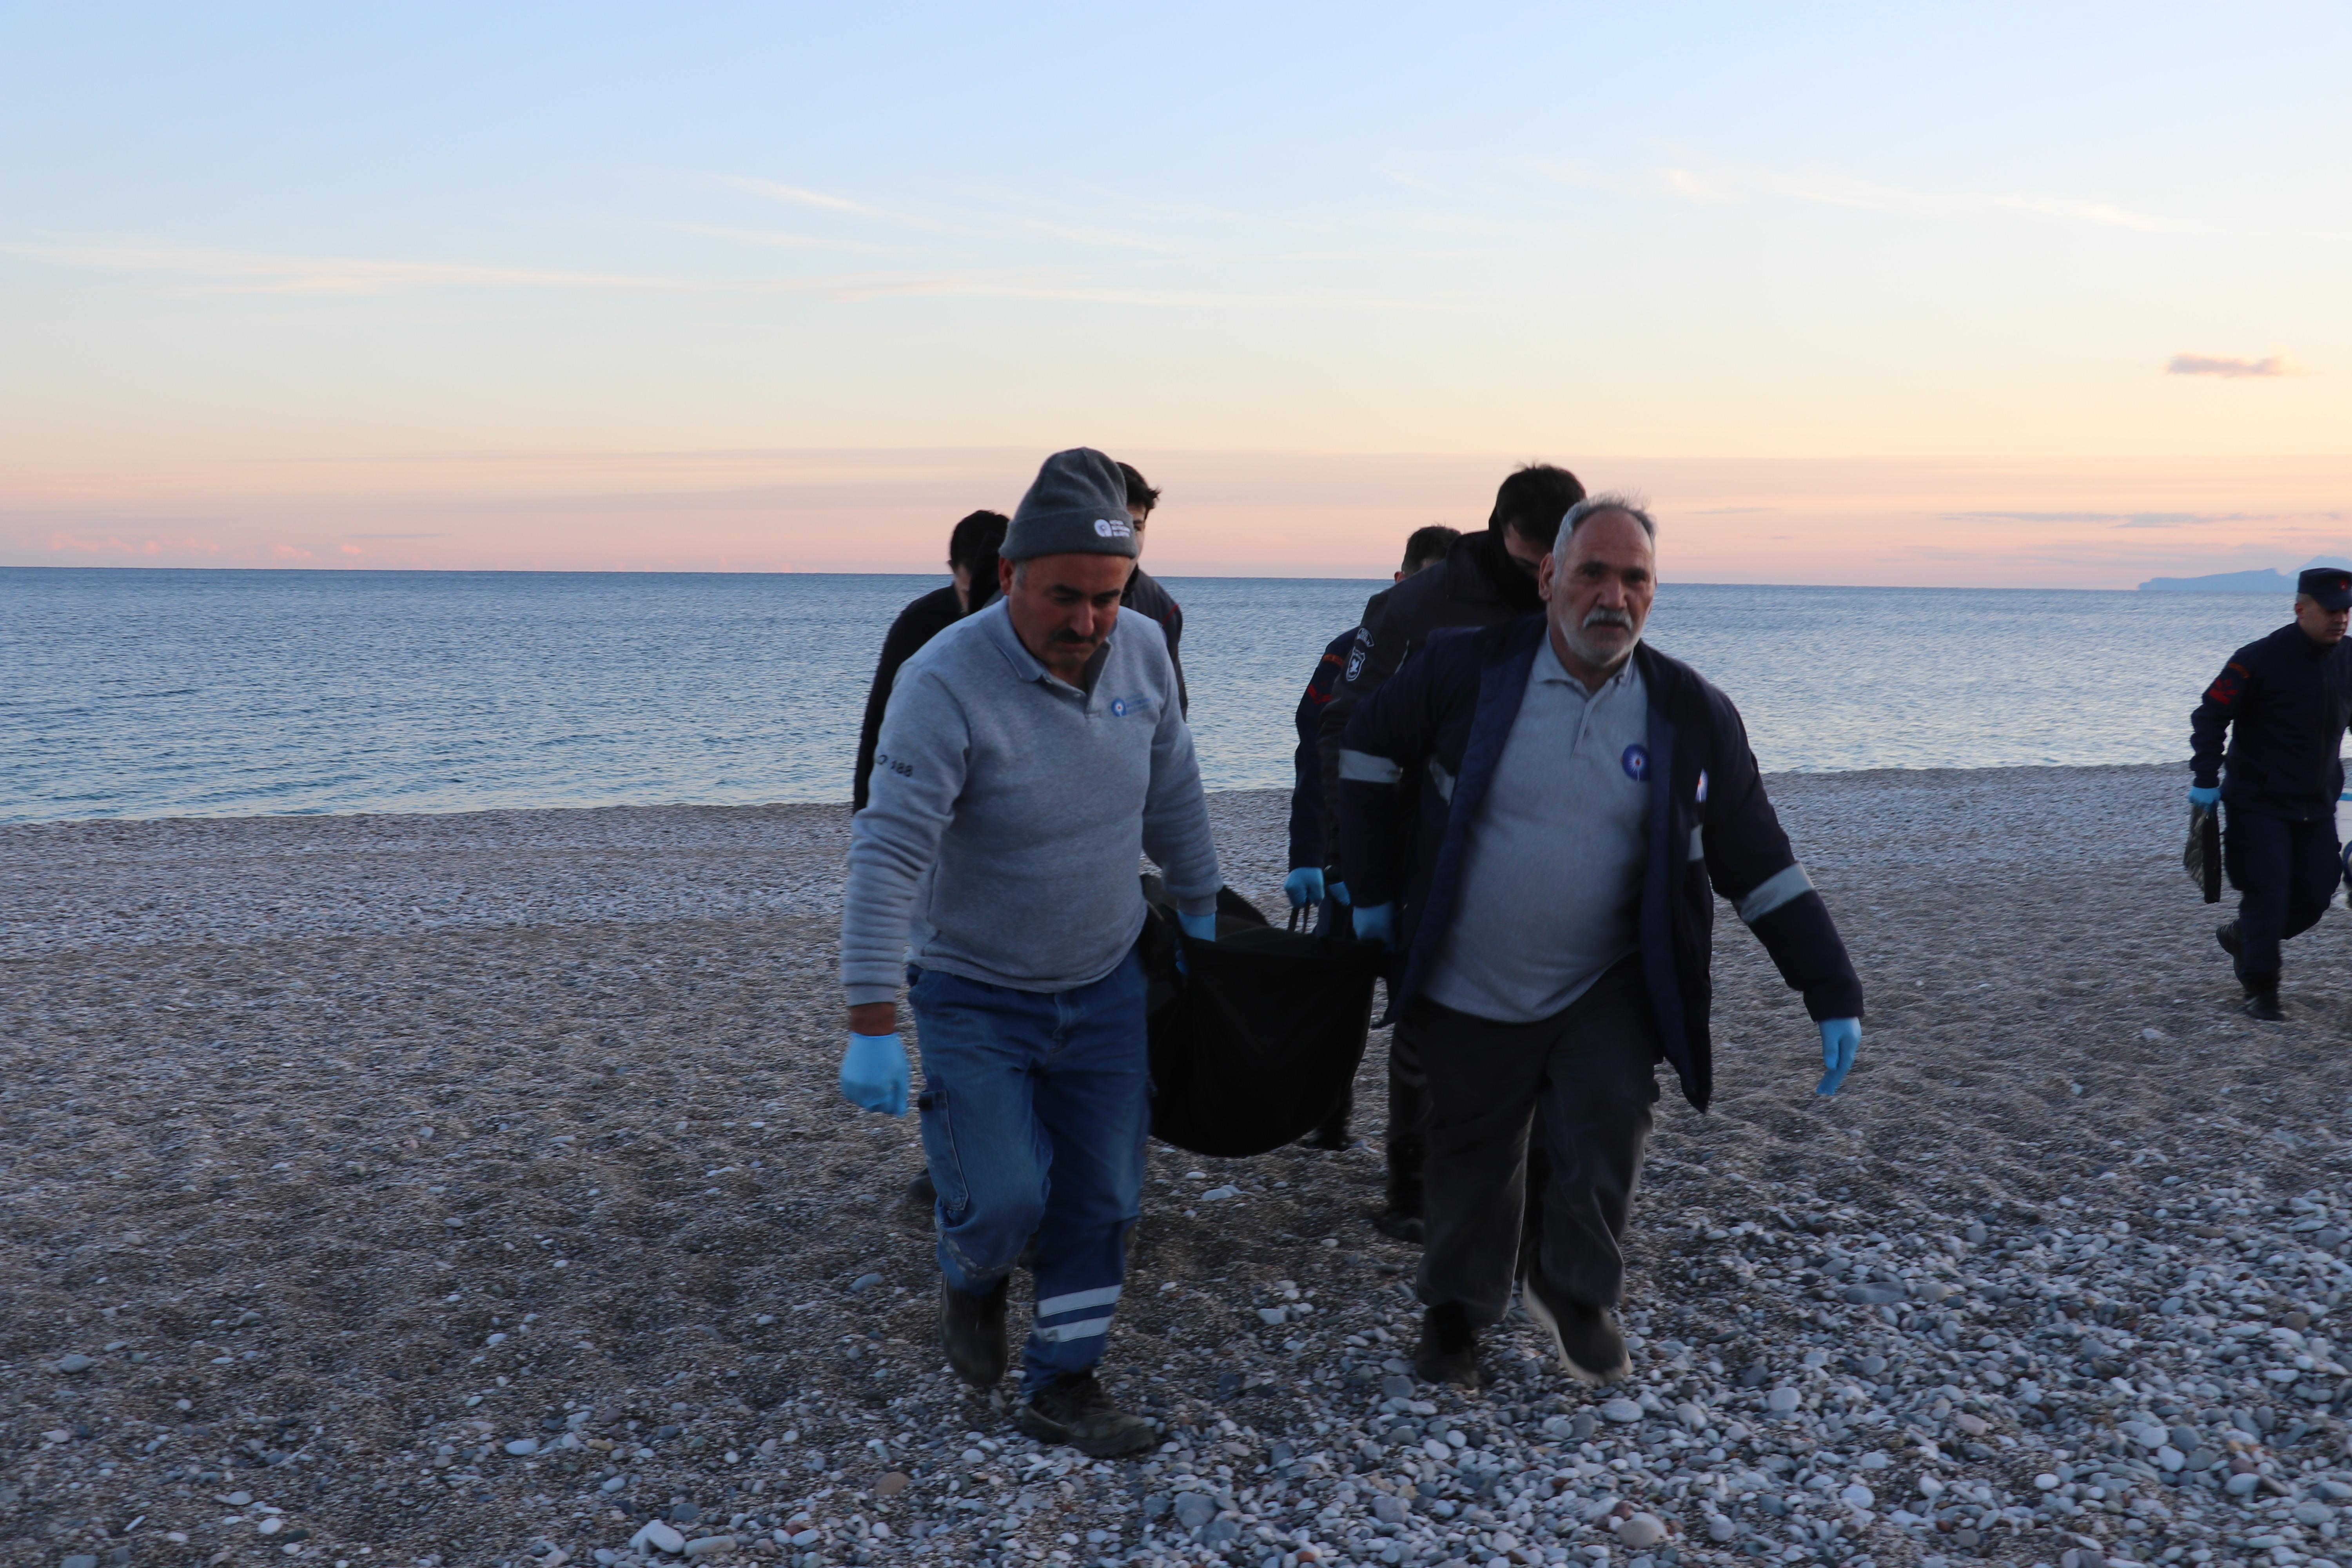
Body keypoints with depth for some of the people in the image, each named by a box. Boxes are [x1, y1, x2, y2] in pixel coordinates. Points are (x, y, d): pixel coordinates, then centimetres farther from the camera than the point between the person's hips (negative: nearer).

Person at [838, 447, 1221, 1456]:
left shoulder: (1143, 655, -7)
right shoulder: (947, 683, -25)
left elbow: (1173, 797, 9)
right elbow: (886, 856, -29)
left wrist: (1201, 912, 18)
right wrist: (873, 1028, -33)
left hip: (1107, 987, 5)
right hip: (975, 999, -5)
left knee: (1101, 1201, 9)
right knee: (1003, 1198, -9)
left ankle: (1062, 1388, 28)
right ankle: (972, 1280, 28)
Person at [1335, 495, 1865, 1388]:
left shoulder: (1691, 714, -6)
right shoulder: (1470, 669, -11)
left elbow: (1759, 865, -1)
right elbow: (1370, 748, 5)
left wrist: (1833, 997, -6)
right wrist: (1372, 889, 4)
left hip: (1606, 990, 1)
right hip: (1470, 988, 0)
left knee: (1610, 1125, -15)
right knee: (1472, 1153, 11)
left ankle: (1575, 1292, 14)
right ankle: (1457, 1311, 36)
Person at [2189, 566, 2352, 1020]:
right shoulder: (2260, 660, -15)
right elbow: (2211, 715, -11)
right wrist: (2206, 779, -15)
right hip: (2259, 806, -6)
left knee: (2316, 897, 5)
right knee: (2267, 895, -6)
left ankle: (2241, 937, 31)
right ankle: (2261, 991, 9)